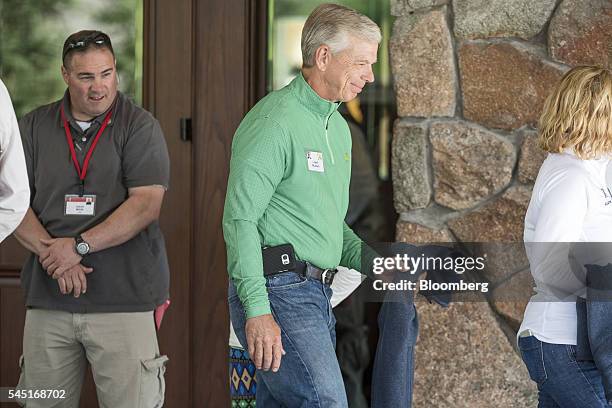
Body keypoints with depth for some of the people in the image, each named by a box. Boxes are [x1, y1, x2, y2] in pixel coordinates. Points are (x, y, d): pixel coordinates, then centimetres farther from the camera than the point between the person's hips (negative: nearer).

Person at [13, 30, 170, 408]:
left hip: (122, 299, -3)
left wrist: (79, 245, -16)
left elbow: (146, 204, -10)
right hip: (48, 300, 3)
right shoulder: (34, 127, 10)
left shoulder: (140, 127, 0)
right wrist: (51, 252, -12)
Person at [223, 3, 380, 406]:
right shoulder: (276, 121, -11)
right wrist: (257, 310, -23)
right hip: (278, 292, -9)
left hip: (317, 295, 10)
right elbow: (240, 219, -16)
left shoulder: (337, 127, 20)